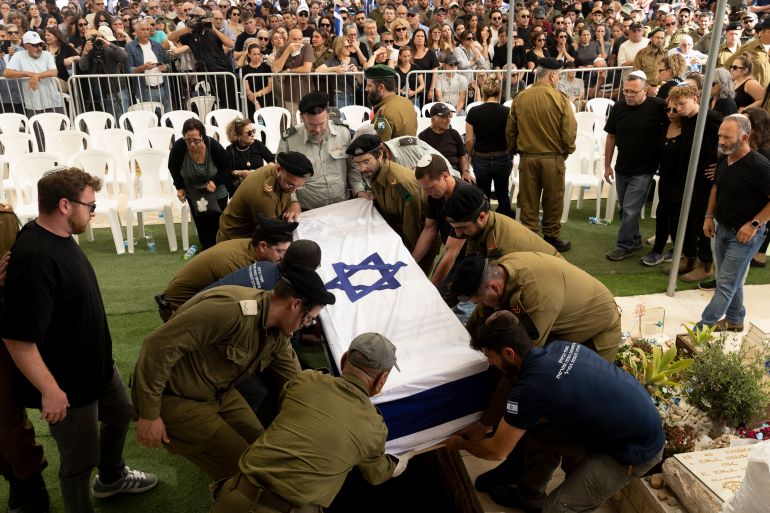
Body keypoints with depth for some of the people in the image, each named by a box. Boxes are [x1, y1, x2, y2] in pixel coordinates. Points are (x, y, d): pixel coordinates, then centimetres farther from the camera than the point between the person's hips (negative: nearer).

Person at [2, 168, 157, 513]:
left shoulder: (60, 237, -1)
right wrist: (50, 390, -24)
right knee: (80, 460, 8)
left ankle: (112, 477, 54)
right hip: (68, 382, -10)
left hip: (97, 364, 10)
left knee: (120, 414, 29)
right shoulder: (35, 257, -32)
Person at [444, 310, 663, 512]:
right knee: (538, 434, 10)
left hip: (637, 447, -8)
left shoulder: (530, 388, -28)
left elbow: (497, 450, -13)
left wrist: (461, 443, 7)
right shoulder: (558, 347, -6)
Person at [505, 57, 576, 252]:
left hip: (527, 157, 3)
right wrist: (566, 150, 7)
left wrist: (514, 150, 19)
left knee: (528, 201, 11)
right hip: (553, 158, -2)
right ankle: (551, 238, 21)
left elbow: (510, 130, 4)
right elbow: (569, 132, -11)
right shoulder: (560, 99, -12)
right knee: (553, 200, 12)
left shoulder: (520, 98, -3)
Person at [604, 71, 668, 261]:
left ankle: (624, 246, 9)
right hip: (622, 168, 5)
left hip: (643, 170, -5)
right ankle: (634, 239, 32)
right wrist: (607, 165, 7)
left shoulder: (658, 107, -15)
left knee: (630, 209, -5)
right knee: (625, 208, 15)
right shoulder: (618, 107, -2)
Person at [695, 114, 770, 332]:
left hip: (745, 235, -8)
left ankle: (703, 328, 2)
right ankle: (734, 321, 36)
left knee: (726, 284, -2)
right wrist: (709, 216, 11)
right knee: (732, 280, 20)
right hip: (722, 228, 8)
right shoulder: (723, 160, 2)